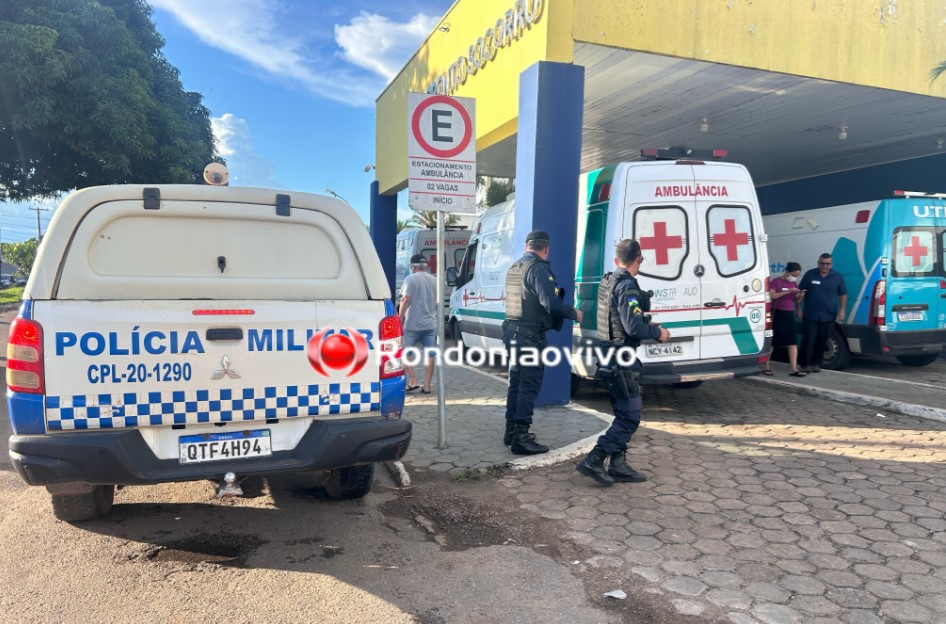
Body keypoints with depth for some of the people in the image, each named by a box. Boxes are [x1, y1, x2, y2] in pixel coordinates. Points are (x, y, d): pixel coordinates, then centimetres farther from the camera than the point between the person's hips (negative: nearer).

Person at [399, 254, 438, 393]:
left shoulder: (410, 279, -7)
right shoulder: (434, 280, 10)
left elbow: (405, 300, -15)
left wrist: (400, 317, -10)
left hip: (412, 324, -5)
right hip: (431, 324, 5)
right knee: (429, 355, 6)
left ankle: (412, 381, 0)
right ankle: (426, 386, 6)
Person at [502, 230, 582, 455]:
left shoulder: (514, 267, 14)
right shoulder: (537, 268, -14)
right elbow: (551, 302, -24)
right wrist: (574, 313, -8)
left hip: (513, 332, 9)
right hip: (530, 336, -9)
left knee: (516, 383, 16)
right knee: (529, 386, -4)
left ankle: (512, 430, 25)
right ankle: (521, 438, -3)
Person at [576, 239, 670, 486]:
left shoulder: (607, 282, 11)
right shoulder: (627, 286, -17)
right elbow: (634, 327, -25)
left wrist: (648, 325, 18)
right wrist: (657, 332, -8)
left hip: (610, 357, 10)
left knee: (623, 415, 16)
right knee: (631, 417, -3)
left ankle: (618, 466, 20)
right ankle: (593, 461, -5)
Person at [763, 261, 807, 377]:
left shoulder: (794, 283, 14)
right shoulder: (776, 281, -6)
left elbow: (796, 301, 17)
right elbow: (771, 296, -18)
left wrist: (800, 296, -5)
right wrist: (787, 292, -23)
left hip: (790, 315, 6)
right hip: (777, 314, -6)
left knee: (793, 342, 0)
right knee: (772, 342, 1)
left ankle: (794, 369, 0)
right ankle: (766, 367, 10)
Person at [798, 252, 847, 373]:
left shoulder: (837, 277, 5)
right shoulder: (810, 274, 1)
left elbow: (843, 295, 10)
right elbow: (800, 292, 6)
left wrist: (842, 310, 0)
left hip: (828, 316, 2)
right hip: (810, 315, -2)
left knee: (822, 341, 6)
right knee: (808, 340, -5)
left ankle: (816, 363, 17)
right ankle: (805, 364, 3)